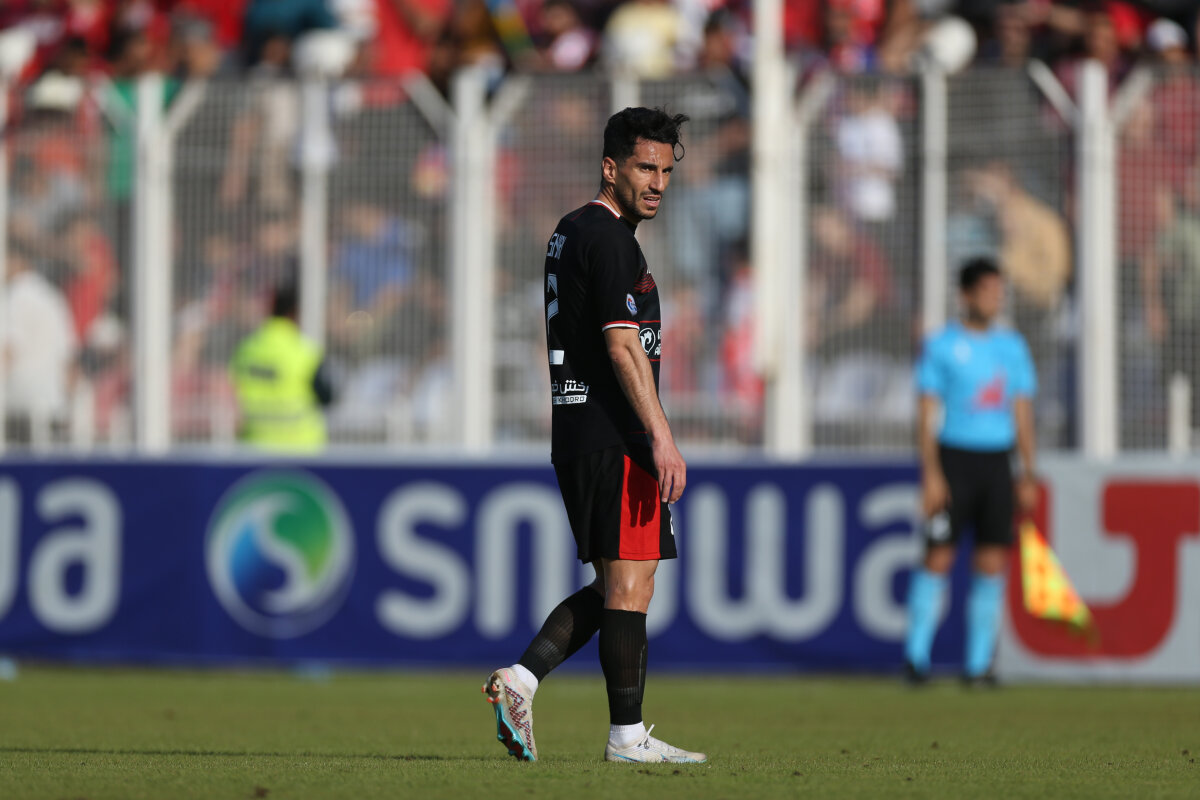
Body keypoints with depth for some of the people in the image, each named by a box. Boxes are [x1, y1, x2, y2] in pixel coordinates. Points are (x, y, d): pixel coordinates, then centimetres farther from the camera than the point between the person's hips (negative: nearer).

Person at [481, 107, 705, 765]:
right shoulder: (609, 240, -13)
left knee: (612, 588, 14)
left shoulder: (571, 232, 18)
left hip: (575, 433, 10)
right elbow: (623, 346, -20)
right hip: (615, 439, -10)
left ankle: (522, 678, 2)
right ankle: (627, 736, -3)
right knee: (629, 586, -5)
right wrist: (661, 438, -21)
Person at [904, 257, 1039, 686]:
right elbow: (926, 413, -4)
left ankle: (978, 662, 5)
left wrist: (1029, 475, 8)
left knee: (992, 562, 0)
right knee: (938, 557, -7)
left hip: (996, 464, 4)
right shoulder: (942, 345, -1)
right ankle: (916, 655, 2)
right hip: (954, 458, -4)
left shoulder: (1012, 346, 11)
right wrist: (931, 473, -12)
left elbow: (1022, 414, 14)